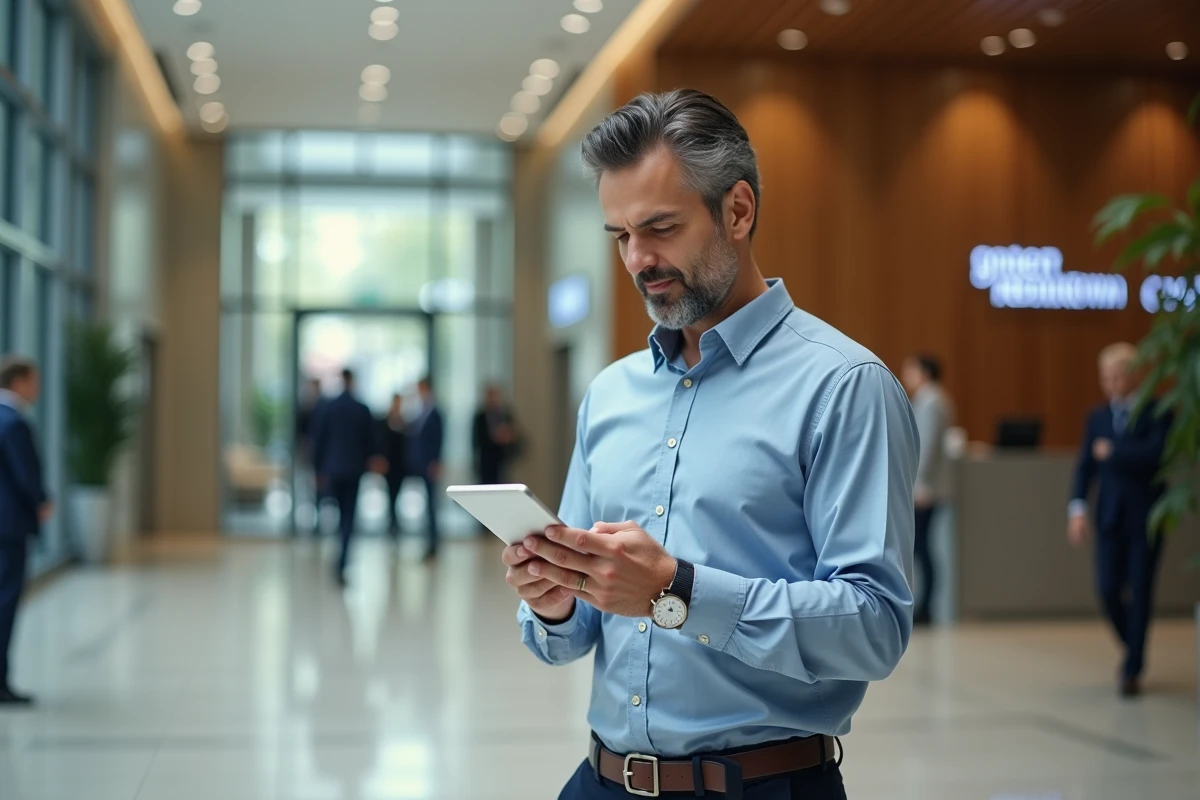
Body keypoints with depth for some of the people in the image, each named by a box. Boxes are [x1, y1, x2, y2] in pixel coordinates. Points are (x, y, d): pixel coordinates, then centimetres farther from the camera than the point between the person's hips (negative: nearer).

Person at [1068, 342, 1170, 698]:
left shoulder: (1158, 413, -4)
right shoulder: (1098, 418, 9)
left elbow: (1155, 452, -21)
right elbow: (1085, 466, 5)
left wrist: (1113, 451, -12)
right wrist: (1078, 507, -7)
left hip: (1146, 517, -3)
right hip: (1110, 516, 4)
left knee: (1140, 591, -1)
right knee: (1108, 589, -1)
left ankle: (1133, 669, 8)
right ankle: (1133, 650, 25)